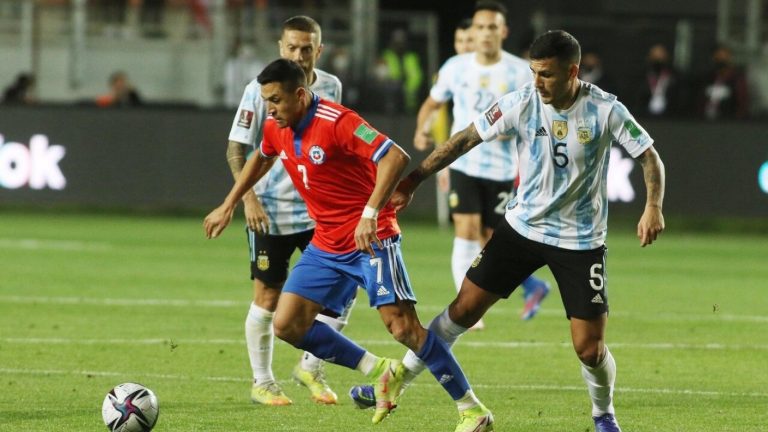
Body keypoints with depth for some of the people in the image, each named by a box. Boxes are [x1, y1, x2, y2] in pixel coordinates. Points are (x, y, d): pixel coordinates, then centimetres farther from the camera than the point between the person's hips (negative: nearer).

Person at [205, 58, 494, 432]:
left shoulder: (336, 121, -22)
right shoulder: (276, 128, 3)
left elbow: (396, 157, -30)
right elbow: (261, 159, 27)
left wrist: (371, 213, -37)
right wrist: (228, 206, 29)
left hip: (371, 240, -8)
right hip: (326, 244, 8)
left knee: (403, 326, -16)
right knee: (287, 325, -3)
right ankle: (380, 373, 9)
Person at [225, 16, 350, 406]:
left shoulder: (331, 87, 2)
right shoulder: (260, 90, -11)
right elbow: (235, 149, -8)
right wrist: (249, 199, -18)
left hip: (318, 209, 4)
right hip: (270, 212, -4)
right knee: (268, 297, 2)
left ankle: (311, 368, 14)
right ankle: (262, 382, 17)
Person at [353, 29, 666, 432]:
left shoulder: (605, 111, -16)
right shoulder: (520, 103, -11)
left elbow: (649, 157, -7)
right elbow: (465, 139, -4)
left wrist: (653, 207, -23)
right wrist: (412, 180, -5)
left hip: (580, 242, -2)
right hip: (522, 227, 2)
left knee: (589, 348, -5)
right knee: (463, 309, 2)